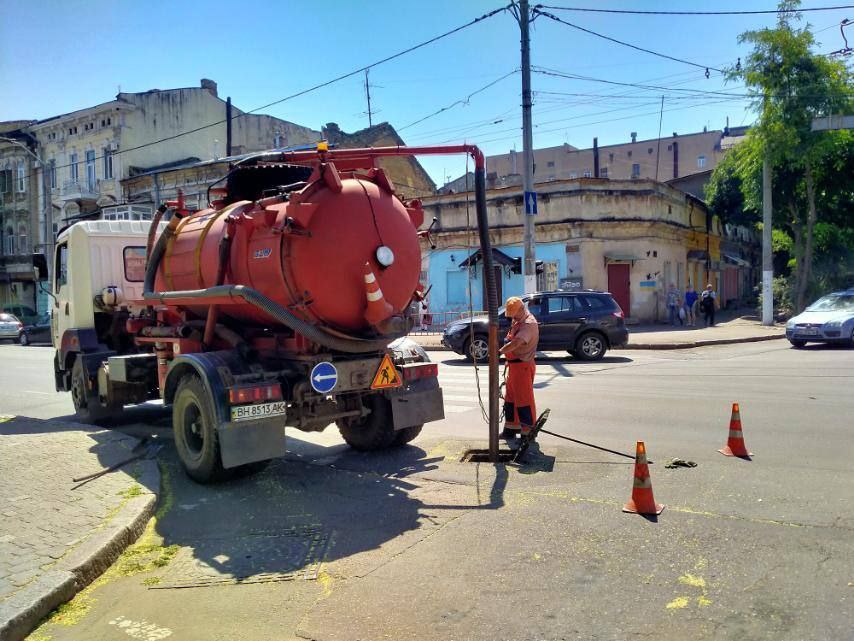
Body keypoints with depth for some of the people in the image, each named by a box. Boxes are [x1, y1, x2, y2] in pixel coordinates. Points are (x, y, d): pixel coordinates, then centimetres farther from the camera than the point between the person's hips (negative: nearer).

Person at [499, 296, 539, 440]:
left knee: (523, 399, -5)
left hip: (523, 365, -10)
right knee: (510, 397, 16)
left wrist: (500, 351, -36)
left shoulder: (529, 323, -19)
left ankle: (528, 432, 3)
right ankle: (510, 429, 26)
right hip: (514, 364, 10)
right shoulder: (518, 321, 13)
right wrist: (508, 359, 14)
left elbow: (516, 343, -33)